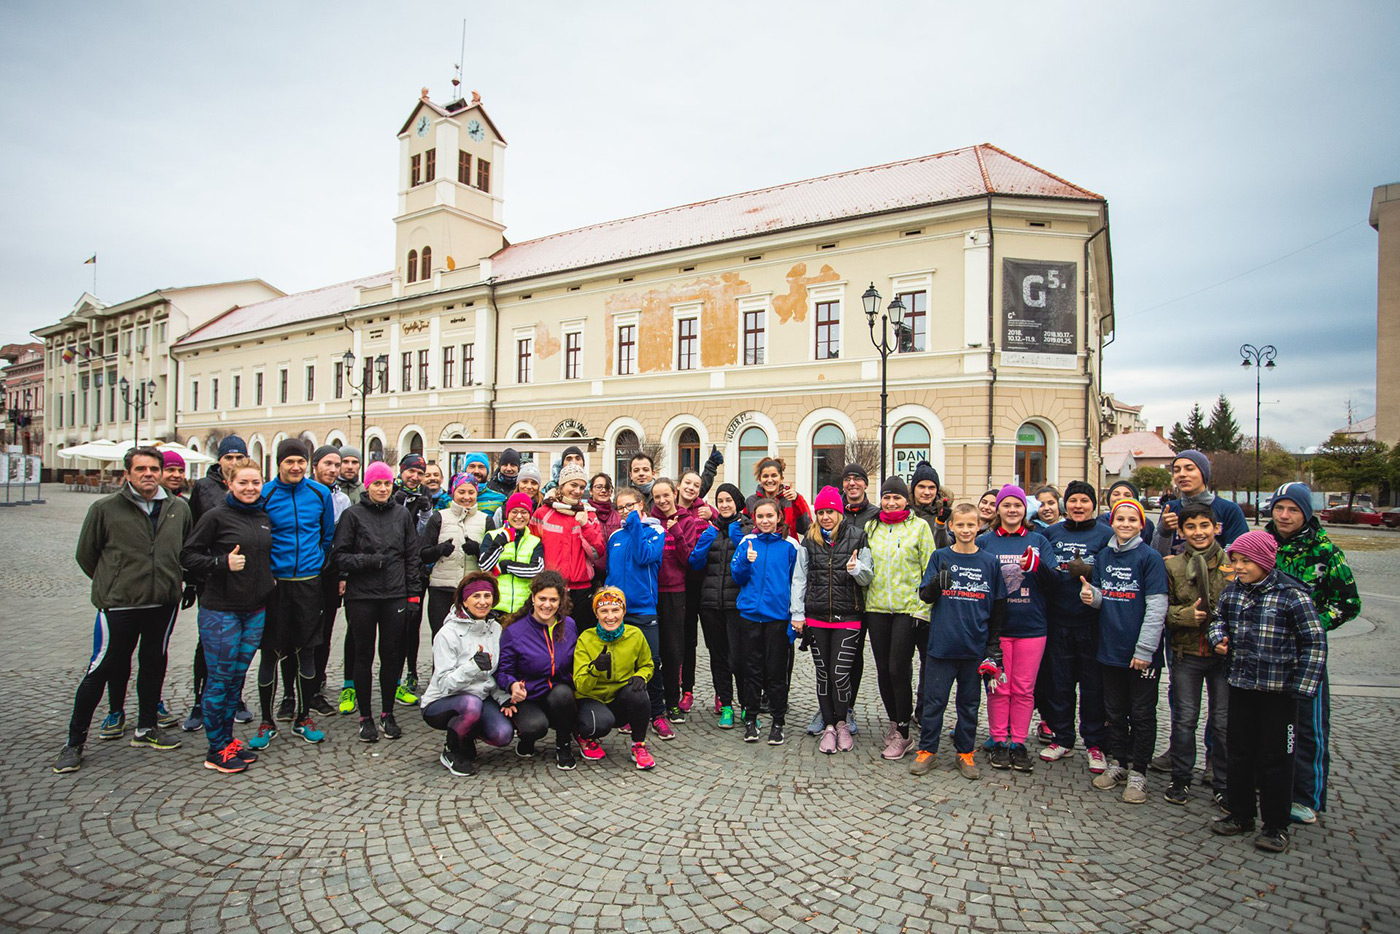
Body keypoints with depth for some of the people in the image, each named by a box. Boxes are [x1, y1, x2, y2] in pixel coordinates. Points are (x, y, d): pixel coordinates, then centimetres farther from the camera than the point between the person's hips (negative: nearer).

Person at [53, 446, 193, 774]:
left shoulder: (179, 509, 3)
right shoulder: (105, 508, -6)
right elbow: (85, 554, 4)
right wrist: (110, 583, 6)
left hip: (164, 603, 4)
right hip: (118, 606, -4)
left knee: (154, 664, 15)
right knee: (100, 670, 2)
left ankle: (146, 728, 32)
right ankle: (75, 742, 18)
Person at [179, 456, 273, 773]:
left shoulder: (263, 518, 11)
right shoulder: (216, 517, -8)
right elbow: (188, 557, -7)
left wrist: (268, 579, 13)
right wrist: (223, 563, -20)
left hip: (255, 610, 6)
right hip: (220, 610, -6)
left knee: (237, 677, 13)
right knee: (219, 679, 1)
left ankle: (227, 740, 25)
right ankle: (217, 750, 14)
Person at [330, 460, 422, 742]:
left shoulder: (402, 514, 8)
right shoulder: (353, 515, 0)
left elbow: (412, 556, 9)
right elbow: (339, 555, -1)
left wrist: (413, 593, 5)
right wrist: (366, 560, -17)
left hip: (395, 595, 2)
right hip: (361, 595, -2)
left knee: (392, 654, 6)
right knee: (364, 655, 6)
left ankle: (388, 714, 21)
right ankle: (365, 717, 18)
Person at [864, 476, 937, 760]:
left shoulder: (919, 526, 0)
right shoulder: (870, 527, 11)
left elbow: (929, 569, -2)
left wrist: (924, 607, -8)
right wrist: (863, 596, 10)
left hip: (908, 608, -4)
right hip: (876, 607, 4)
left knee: (898, 669, -6)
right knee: (883, 670, 9)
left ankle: (904, 734, 8)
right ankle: (894, 723, 27)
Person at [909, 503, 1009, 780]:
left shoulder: (990, 562, 3)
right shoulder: (940, 557, 0)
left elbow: (998, 605, 9)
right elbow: (924, 595, -2)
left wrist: (994, 643, 7)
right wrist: (937, 583, -24)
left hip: (975, 645, 1)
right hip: (941, 643, -1)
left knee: (969, 701, 12)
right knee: (934, 700, 5)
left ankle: (965, 752, 26)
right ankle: (927, 750, 18)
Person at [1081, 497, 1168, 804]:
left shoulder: (1149, 558, -9)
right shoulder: (1103, 556, 7)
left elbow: (1156, 607, -13)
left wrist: (1144, 649, -16)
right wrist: (1090, 595, -11)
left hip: (1141, 653, -5)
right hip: (1111, 649, 5)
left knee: (1141, 714, 7)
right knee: (1115, 710, 15)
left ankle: (1137, 772, 18)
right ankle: (1117, 763, 29)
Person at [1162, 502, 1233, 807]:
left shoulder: (1233, 563, -2)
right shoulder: (1172, 566, -1)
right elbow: (1162, 609, 2)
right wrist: (1186, 614, -16)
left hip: (1225, 653, 0)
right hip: (1186, 653, 0)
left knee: (1224, 721, 8)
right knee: (1184, 719, 8)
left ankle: (1224, 784, 24)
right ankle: (1180, 779, 22)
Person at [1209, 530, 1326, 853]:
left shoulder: (1292, 595, -13)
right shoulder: (1232, 590, 2)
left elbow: (1315, 642, -9)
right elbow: (1219, 618, 19)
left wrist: (1302, 686, -12)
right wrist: (1219, 638, -3)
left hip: (1278, 690, -5)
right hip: (1241, 685, 5)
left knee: (1275, 758, 5)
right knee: (1240, 754, 14)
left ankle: (1276, 825, 21)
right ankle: (1241, 815, 27)